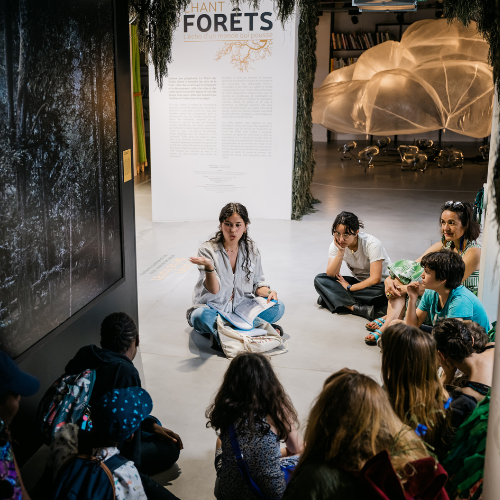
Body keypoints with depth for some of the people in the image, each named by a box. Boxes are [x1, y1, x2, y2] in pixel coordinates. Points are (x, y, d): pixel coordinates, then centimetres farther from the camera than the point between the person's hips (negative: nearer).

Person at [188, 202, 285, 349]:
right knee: (201, 316, -38)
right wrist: (209, 267, -38)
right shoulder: (208, 250, -10)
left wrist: (268, 292, -13)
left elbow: (258, 284, 10)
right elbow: (214, 290, -19)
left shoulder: (251, 249, 2)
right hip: (213, 308, -4)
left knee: (278, 307, -19)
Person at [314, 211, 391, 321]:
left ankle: (331, 298, -30)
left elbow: (375, 279, -25)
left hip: (382, 283, -5)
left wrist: (349, 287, -19)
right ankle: (356, 308, -34)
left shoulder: (372, 244, -22)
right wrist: (341, 251, -28)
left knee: (380, 291, -41)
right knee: (319, 280, -17)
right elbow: (330, 275, -18)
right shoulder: (336, 245, -9)